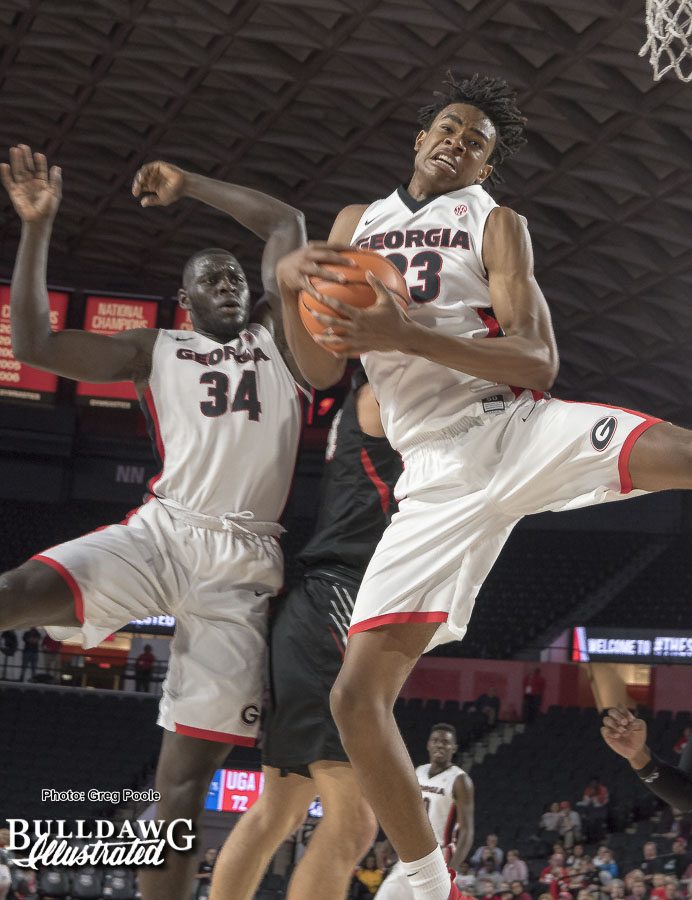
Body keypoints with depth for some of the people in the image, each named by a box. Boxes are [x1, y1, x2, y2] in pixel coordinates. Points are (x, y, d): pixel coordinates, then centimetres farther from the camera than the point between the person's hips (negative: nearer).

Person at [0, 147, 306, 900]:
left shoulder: (273, 337, 19)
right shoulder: (155, 352, 16)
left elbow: (288, 224, 16)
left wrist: (188, 186, 17)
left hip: (244, 561, 1)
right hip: (161, 531, -1)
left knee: (187, 773, -3)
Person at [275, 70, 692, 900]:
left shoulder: (495, 224, 6)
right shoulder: (356, 224, 19)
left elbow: (537, 364, -8)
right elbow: (321, 372, 14)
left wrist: (406, 334, -20)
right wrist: (288, 284, -7)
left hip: (517, 431, -3)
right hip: (439, 482, 3)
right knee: (356, 695, -6)